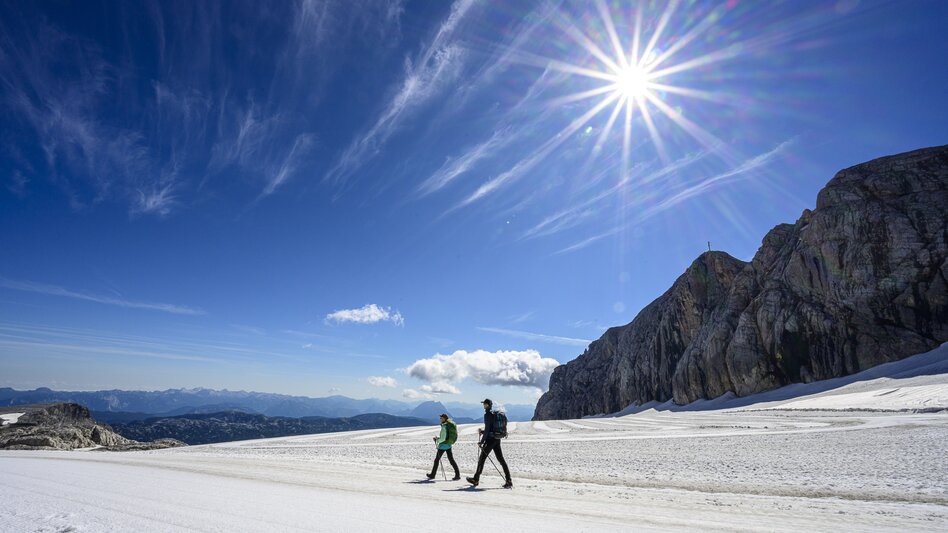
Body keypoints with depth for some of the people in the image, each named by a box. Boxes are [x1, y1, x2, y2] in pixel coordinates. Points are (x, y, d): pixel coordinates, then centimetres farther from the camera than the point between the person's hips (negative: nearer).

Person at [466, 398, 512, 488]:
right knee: (501, 460, 6)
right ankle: (509, 481, 1)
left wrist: (481, 442, -13)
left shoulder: (487, 414, -12)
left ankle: (476, 479, 14)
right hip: (497, 439, 8)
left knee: (482, 459, 4)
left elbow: (487, 430, -17)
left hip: (490, 440, -8)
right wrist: (482, 431, 22)